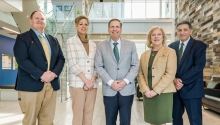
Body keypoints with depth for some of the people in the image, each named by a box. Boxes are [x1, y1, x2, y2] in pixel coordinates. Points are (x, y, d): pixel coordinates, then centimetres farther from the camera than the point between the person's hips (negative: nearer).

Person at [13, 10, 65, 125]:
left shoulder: (53, 40, 18)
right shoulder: (22, 38, 2)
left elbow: (61, 58, 10)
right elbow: (22, 60, -12)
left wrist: (54, 73, -9)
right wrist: (41, 75, -19)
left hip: (51, 85, 5)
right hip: (31, 85, -4)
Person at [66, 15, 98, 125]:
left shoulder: (93, 44, 14)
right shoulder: (71, 41, 1)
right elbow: (72, 64, -9)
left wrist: (92, 80, -6)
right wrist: (86, 81, -13)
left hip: (92, 84, 4)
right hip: (78, 84, -4)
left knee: (89, 114, 8)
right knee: (78, 115, -1)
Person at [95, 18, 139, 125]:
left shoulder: (131, 45, 7)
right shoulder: (101, 46, 5)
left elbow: (135, 65, 2)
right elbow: (99, 67, -1)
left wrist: (125, 81, -11)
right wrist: (110, 82, -13)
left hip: (127, 89, 1)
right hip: (109, 90, 0)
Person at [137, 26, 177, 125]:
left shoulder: (170, 52, -1)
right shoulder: (144, 55, 12)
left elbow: (170, 74, -10)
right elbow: (140, 74, 8)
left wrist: (155, 90, -15)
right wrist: (145, 90, -8)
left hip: (163, 93, -4)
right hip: (148, 94, 4)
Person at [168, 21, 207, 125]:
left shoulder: (199, 45, -4)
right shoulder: (172, 46, 10)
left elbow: (199, 66, -14)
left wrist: (182, 81, -17)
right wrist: (174, 79, -12)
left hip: (191, 88, -4)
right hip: (174, 87, 4)